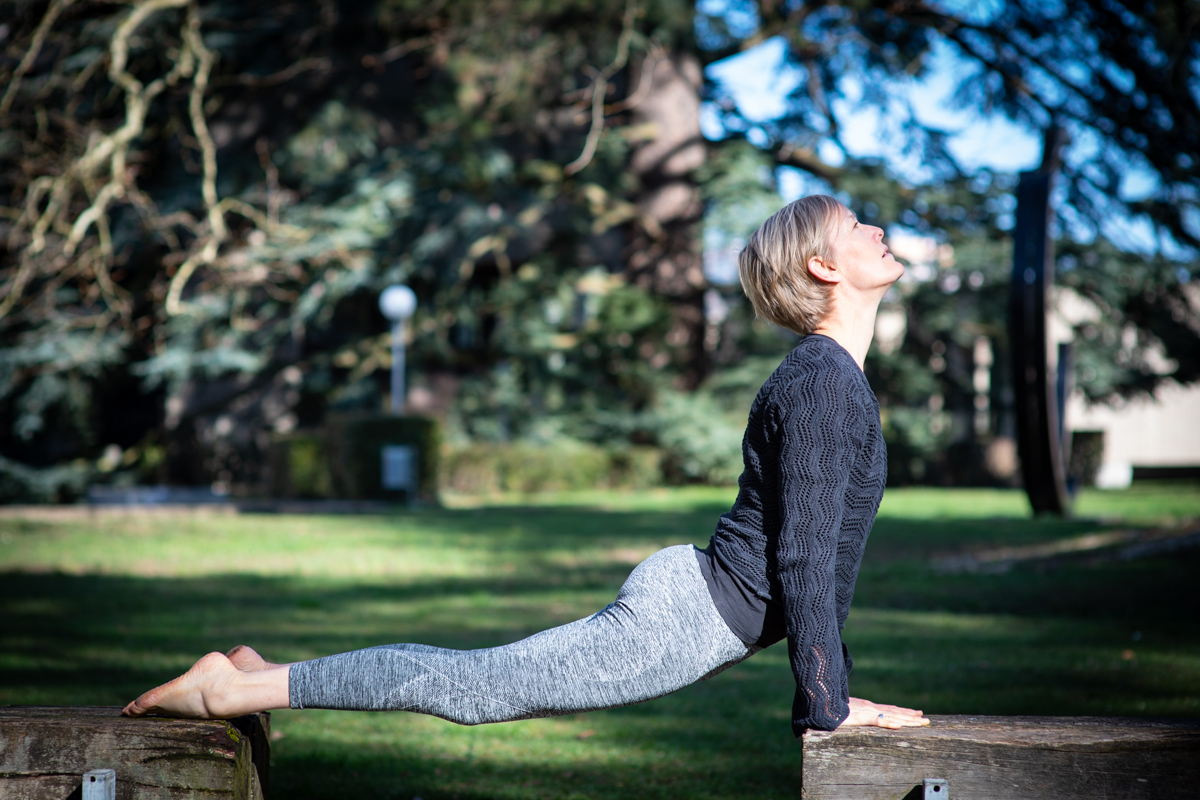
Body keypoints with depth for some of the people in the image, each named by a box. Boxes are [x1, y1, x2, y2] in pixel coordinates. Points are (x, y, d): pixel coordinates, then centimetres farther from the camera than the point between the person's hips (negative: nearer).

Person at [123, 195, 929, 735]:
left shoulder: (834, 376, 15)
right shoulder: (823, 380, -17)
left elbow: (820, 553, 21)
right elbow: (803, 555, -20)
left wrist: (834, 689, 20)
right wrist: (827, 704, -16)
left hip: (686, 602, 9)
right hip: (684, 621, -9)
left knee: (484, 683, 12)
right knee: (474, 686, -5)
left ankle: (258, 677, 17)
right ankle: (235, 688, 0)